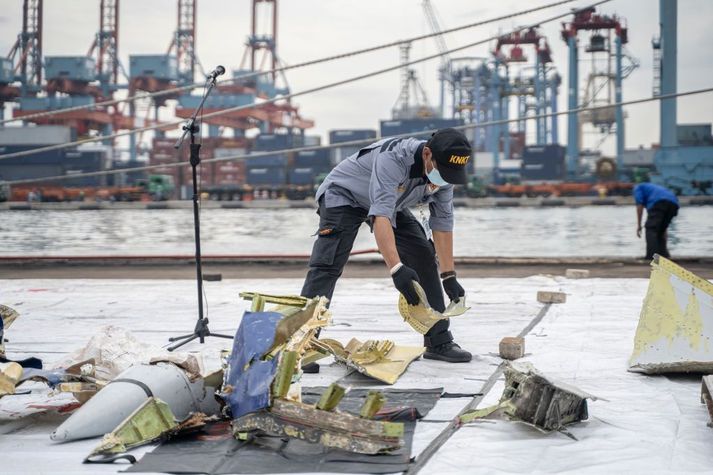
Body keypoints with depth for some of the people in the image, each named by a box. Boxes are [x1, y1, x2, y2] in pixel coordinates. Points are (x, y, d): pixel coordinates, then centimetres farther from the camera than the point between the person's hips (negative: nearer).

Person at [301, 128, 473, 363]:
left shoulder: (444, 170, -18)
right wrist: (396, 269, -57)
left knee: (425, 258, -1)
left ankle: (439, 342, 7)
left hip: (393, 203, 7)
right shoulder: (393, 158, -40)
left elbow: (442, 223, -10)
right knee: (327, 266, -22)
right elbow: (380, 215, -48)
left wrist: (449, 277, -13)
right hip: (343, 195, -7)